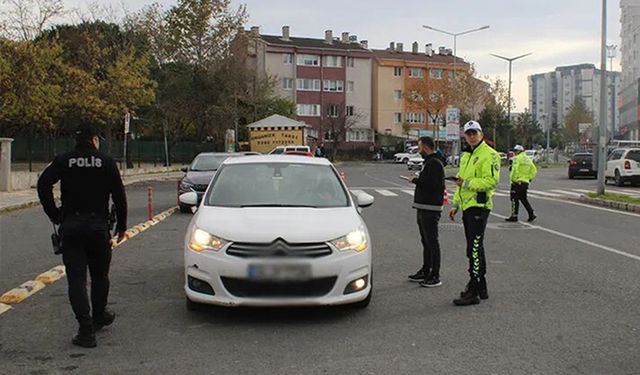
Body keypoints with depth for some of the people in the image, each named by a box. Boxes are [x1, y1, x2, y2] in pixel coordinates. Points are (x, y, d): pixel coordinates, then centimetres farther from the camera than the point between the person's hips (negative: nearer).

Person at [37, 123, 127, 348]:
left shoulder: (63, 161, 3)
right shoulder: (106, 162, 1)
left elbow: (43, 184, -10)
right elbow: (119, 196, -2)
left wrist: (54, 215, -1)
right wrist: (121, 226, 8)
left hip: (70, 226, 0)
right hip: (98, 225, 0)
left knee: (76, 279, 0)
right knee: (100, 275, 18)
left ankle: (86, 329, -7)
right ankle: (99, 317, 33)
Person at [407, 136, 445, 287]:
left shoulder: (434, 163, -15)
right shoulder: (429, 162, 18)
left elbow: (430, 183, -24)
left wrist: (415, 180, -11)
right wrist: (417, 180, 6)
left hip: (430, 209, -11)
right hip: (424, 208, 11)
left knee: (432, 242, -7)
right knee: (426, 241, 17)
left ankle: (435, 276, -3)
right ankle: (425, 272, 27)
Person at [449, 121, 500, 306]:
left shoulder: (489, 155, -9)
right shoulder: (466, 156, 20)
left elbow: (491, 181, -20)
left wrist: (468, 182, -21)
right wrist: (456, 205, 22)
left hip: (479, 206, -10)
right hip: (467, 207, 10)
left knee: (475, 249, -10)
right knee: (475, 248, 15)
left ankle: (473, 291, -7)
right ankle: (481, 287, 24)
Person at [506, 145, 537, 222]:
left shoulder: (517, 158, -10)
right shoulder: (528, 159, 15)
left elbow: (515, 170, -21)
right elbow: (534, 171, 17)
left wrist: (512, 179, -14)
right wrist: (529, 178, 16)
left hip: (517, 182, -8)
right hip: (525, 182, 8)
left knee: (514, 199, -1)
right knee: (523, 199, 17)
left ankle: (514, 216, 2)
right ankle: (531, 214, 12)